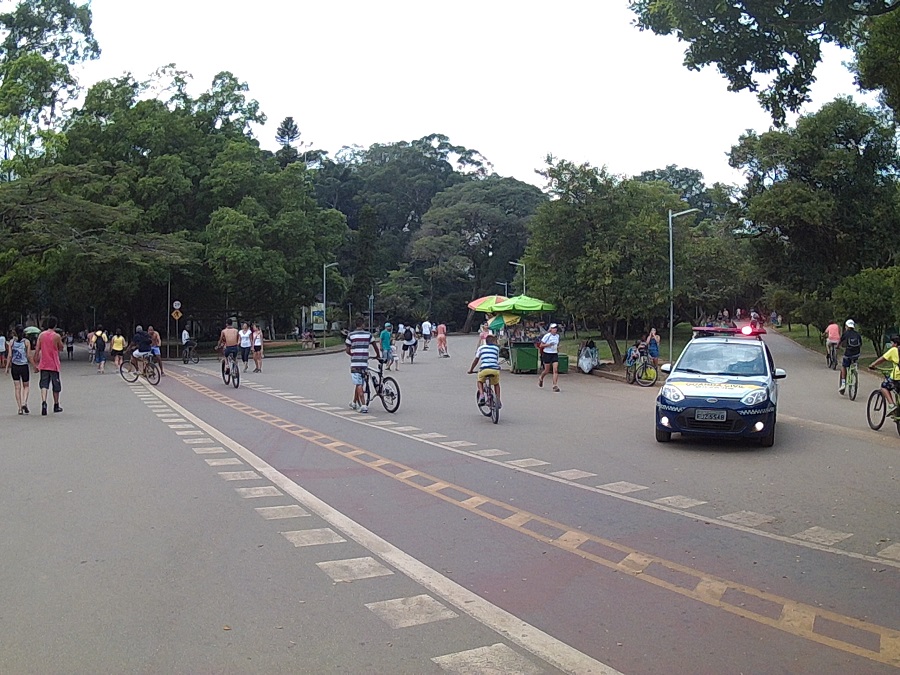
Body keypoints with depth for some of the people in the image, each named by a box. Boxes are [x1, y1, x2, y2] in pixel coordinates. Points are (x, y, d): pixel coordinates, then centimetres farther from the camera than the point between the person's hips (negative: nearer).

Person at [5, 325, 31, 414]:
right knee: (25, 386, 14)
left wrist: (7, 367, 3)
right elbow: (29, 356, -6)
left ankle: (20, 408, 7)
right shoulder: (26, 342, -5)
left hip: (14, 366, 1)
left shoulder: (11, 342, -1)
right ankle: (24, 403, -8)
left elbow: (9, 355, -4)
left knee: (17, 388, 7)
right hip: (24, 366, -1)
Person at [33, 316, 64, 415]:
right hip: (54, 365, -3)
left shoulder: (41, 335, 2)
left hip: (43, 365, 3)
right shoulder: (56, 336, -9)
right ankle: (56, 406, 21)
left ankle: (43, 402, -22)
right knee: (56, 386, 11)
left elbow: (37, 351, 1)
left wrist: (36, 364, 6)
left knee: (44, 385, 0)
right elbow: (61, 349, 4)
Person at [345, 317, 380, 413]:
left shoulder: (351, 335, -1)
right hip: (364, 363, 2)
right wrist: (378, 356, 29)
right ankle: (354, 403, 30)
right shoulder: (368, 335, 3)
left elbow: (347, 350, 1)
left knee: (358, 385, -3)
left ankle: (363, 405, -13)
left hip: (355, 363, -2)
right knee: (359, 383, 17)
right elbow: (375, 347, 11)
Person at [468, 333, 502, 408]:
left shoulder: (481, 348, 19)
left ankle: (481, 395, 4)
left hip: (484, 369, -1)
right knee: (496, 384, 29)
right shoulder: (497, 348, 22)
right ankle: (498, 401, 21)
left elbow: (476, 360, 21)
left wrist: (471, 370, 31)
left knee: (480, 381, 28)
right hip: (495, 369, 1)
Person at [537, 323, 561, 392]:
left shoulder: (557, 336, 7)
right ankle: (540, 378, 39)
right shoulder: (547, 336, -10)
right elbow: (541, 345, -9)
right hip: (547, 354, -4)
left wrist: (557, 348, 4)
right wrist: (548, 344, -21)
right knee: (547, 371, 7)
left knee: (556, 370, -11)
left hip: (555, 354, 4)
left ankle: (555, 386, -10)